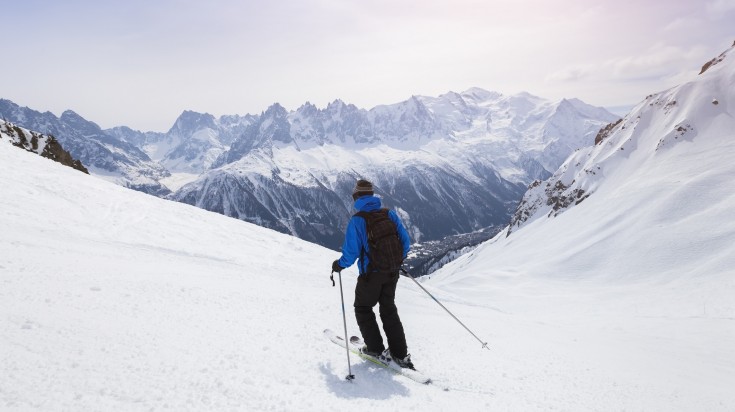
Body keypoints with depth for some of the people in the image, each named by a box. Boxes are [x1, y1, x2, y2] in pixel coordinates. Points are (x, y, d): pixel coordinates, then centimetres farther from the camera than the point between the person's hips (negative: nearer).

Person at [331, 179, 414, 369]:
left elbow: (351, 252, -15)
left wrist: (339, 265, 4)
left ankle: (375, 348, 21)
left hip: (370, 274, -5)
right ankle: (400, 354, 19)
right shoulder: (389, 213, -1)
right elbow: (405, 241, 1)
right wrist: (398, 260, 19)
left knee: (363, 309, 19)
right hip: (392, 272, 5)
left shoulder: (356, 220, -15)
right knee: (389, 310, 20)